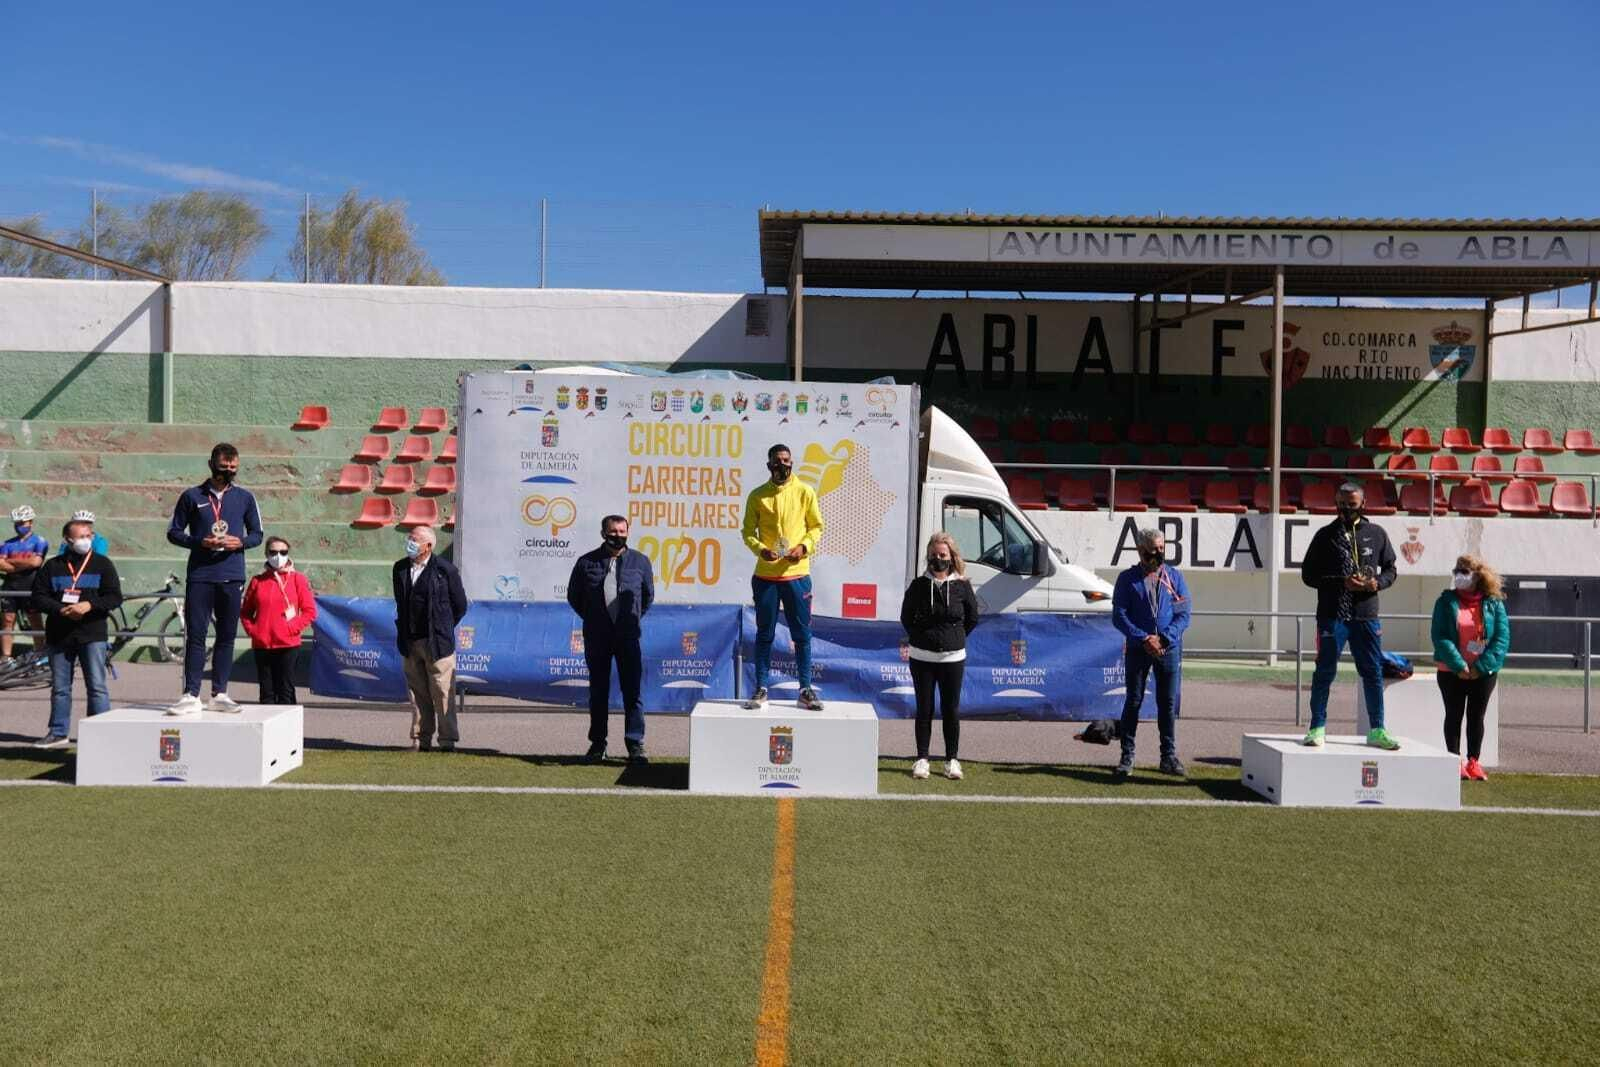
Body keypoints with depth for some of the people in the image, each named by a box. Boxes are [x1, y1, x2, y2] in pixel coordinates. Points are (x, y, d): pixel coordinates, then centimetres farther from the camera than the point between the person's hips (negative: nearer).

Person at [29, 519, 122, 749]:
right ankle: (58, 733, 18)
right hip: (59, 635, 3)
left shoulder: (102, 564, 4)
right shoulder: (52, 566, 8)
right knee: (59, 687, 9)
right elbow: (38, 597, 5)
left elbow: (115, 597, -1)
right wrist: (61, 610, -12)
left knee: (97, 686, -5)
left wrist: (89, 605, -16)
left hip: (92, 634, -2)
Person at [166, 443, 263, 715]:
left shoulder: (245, 498, 10)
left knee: (226, 637, 5)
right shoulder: (192, 496, 5)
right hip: (199, 577, -2)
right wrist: (200, 543, -10)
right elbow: (174, 532, 7)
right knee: (195, 636, -3)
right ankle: (191, 696, -2)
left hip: (232, 578, 2)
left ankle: (219, 694, 12)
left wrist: (240, 542, -8)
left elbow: (257, 534, 14)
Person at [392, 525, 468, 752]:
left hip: (437, 642, -5)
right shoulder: (400, 568, 8)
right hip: (410, 642, 5)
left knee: (442, 694, -2)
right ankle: (421, 740, 17)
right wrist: (403, 632, 15)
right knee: (418, 693, 9)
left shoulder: (445, 570, -7)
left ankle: (447, 741, 5)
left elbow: (460, 606, 2)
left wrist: (442, 629, 5)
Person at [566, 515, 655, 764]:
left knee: (632, 692, -2)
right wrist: (592, 619, 13)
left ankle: (635, 745, 2)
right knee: (598, 692, 7)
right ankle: (597, 744, 15)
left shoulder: (640, 561, 6)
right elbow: (573, 596, 14)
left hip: (628, 636, 0)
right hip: (596, 638, 0)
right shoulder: (587, 562, 3)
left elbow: (648, 594, 18)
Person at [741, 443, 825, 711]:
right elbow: (748, 531, 4)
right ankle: (761, 690, 14)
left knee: (802, 635, 4)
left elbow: (817, 527, 6)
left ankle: (806, 691, 13)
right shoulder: (757, 495, 2)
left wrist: (804, 547, -12)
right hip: (765, 575, 0)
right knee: (764, 635, 7)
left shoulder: (805, 492, 1)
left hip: (797, 575, 0)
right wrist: (760, 549, -15)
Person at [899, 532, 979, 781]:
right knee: (924, 709, 6)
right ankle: (922, 758, 14)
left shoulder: (962, 587, -2)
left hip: (953, 658, 0)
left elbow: (972, 618, 9)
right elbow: (906, 617, 8)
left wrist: (955, 638, 8)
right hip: (922, 657, 0)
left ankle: (952, 760, 15)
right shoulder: (918, 585, -2)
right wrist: (920, 638, 7)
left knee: (951, 710, 5)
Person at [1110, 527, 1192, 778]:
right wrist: (1144, 639, -14)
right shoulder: (1127, 579, 1)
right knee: (1133, 701, 2)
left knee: (1168, 703, 5)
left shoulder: (1175, 577, 7)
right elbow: (1119, 616, -3)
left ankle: (1169, 756, 14)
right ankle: (1127, 756, 8)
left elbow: (1184, 614, 2)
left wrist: (1163, 639, -12)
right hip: (1137, 649, -2)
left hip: (1169, 648, 2)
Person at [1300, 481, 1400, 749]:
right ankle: (1318, 728, 9)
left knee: (1373, 672, 7)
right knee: (1325, 671, 1)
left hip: (1366, 616, 2)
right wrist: (1341, 582, -12)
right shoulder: (1326, 535, 3)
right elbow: (1308, 574, 2)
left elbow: (1390, 569, 16)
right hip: (1332, 614, -2)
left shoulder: (1376, 534, 10)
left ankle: (1377, 730, 17)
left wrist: (1378, 583, -7)